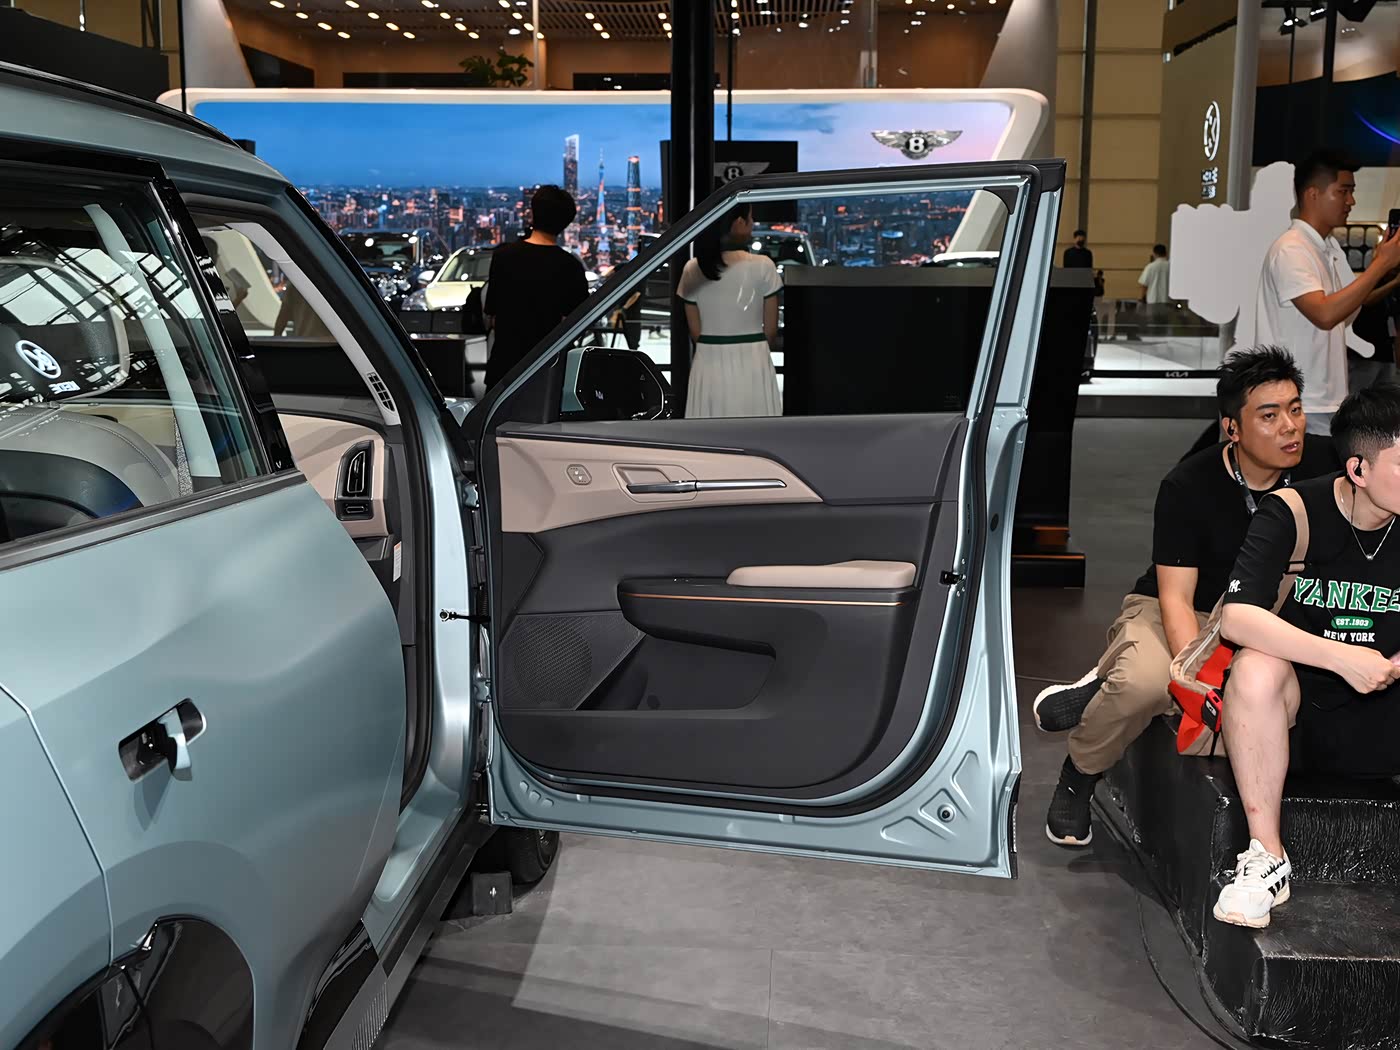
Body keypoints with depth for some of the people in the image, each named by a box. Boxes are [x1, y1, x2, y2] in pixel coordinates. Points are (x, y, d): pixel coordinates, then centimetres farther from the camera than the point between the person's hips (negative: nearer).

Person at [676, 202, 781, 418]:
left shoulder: (693, 270, 1)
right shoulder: (762, 266, -8)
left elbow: (695, 332, 5)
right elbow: (771, 330, -1)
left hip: (709, 365, 3)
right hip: (751, 365, -3)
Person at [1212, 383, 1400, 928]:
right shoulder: (1296, 513, -12)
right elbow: (1236, 618, -25)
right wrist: (1341, 658, -32)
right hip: (1297, 709, -2)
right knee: (1256, 670, -35)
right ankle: (1267, 857, -23)